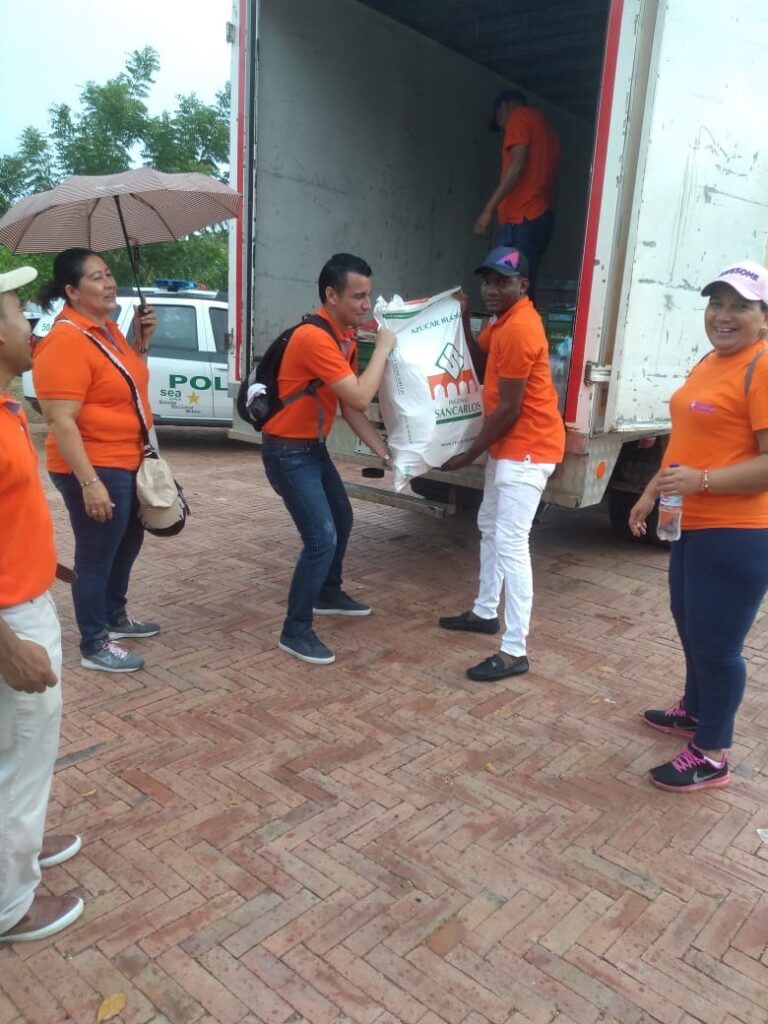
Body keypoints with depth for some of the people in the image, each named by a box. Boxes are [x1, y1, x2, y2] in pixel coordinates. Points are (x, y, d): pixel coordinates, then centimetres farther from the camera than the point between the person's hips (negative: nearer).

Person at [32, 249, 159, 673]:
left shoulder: (106, 328, 7)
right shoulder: (65, 341, -21)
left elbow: (128, 380, 22)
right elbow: (61, 421, -25)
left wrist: (142, 340, 6)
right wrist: (89, 482, -28)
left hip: (127, 462, 10)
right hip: (95, 469, -10)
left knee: (129, 541, 22)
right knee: (96, 555, 3)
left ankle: (115, 616, 42)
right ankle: (94, 645, 19)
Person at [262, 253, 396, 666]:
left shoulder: (346, 337, 5)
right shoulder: (314, 337, -26)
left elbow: (350, 408, 6)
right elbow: (360, 398, -30)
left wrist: (385, 452, 1)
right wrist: (383, 348, -18)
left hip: (314, 447, 10)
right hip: (288, 451, -10)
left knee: (342, 520, 22)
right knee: (321, 538, -11)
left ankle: (328, 594, 44)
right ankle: (295, 631, 3)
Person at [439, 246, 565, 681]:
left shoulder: (518, 330, -21)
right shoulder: (505, 320, 11)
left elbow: (508, 409, -21)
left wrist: (469, 454, -13)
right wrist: (464, 318, 4)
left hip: (528, 448, -11)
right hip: (510, 445, 11)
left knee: (510, 543, -13)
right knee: (489, 527, 20)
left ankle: (515, 651, -8)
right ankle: (485, 612, 36)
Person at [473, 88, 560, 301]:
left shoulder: (519, 116, 3)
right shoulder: (546, 127, 27)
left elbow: (518, 164, -12)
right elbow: (539, 172, 21)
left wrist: (488, 209, -15)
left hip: (521, 220, -9)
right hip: (540, 218, 9)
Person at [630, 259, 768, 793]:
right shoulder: (709, 363, 14)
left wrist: (701, 481, -29)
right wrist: (652, 492, 18)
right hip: (693, 525, 10)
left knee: (717, 642, 0)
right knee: (692, 628, 23)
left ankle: (712, 754, 17)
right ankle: (694, 710, 44)